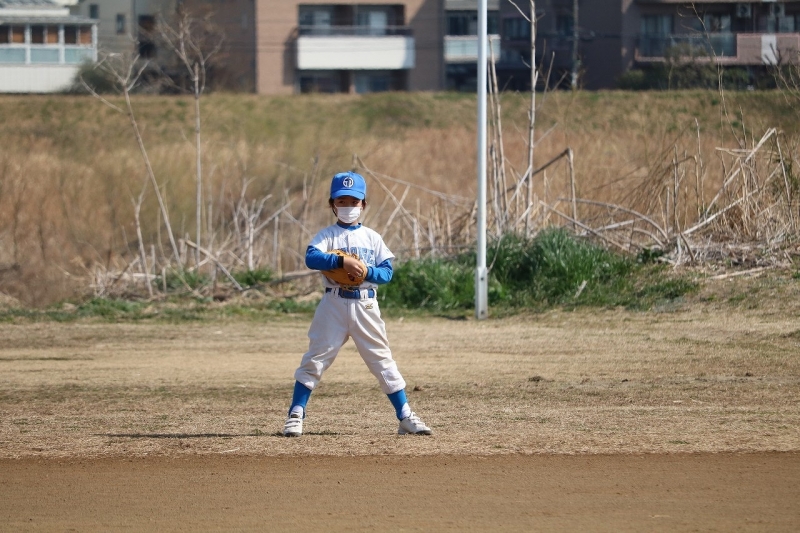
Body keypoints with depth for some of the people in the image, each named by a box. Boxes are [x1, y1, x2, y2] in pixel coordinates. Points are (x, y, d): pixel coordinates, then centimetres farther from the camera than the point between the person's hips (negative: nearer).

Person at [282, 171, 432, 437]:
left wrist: (367, 271, -16)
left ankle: (405, 417, 6)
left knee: (383, 360, 4)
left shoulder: (372, 238, 9)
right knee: (316, 358, -2)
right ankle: (295, 414, 4)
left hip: (366, 306, 2)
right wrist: (342, 261, -28)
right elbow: (311, 257, -18)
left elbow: (387, 272, 3)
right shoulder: (327, 235, 2)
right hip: (334, 305, -2)